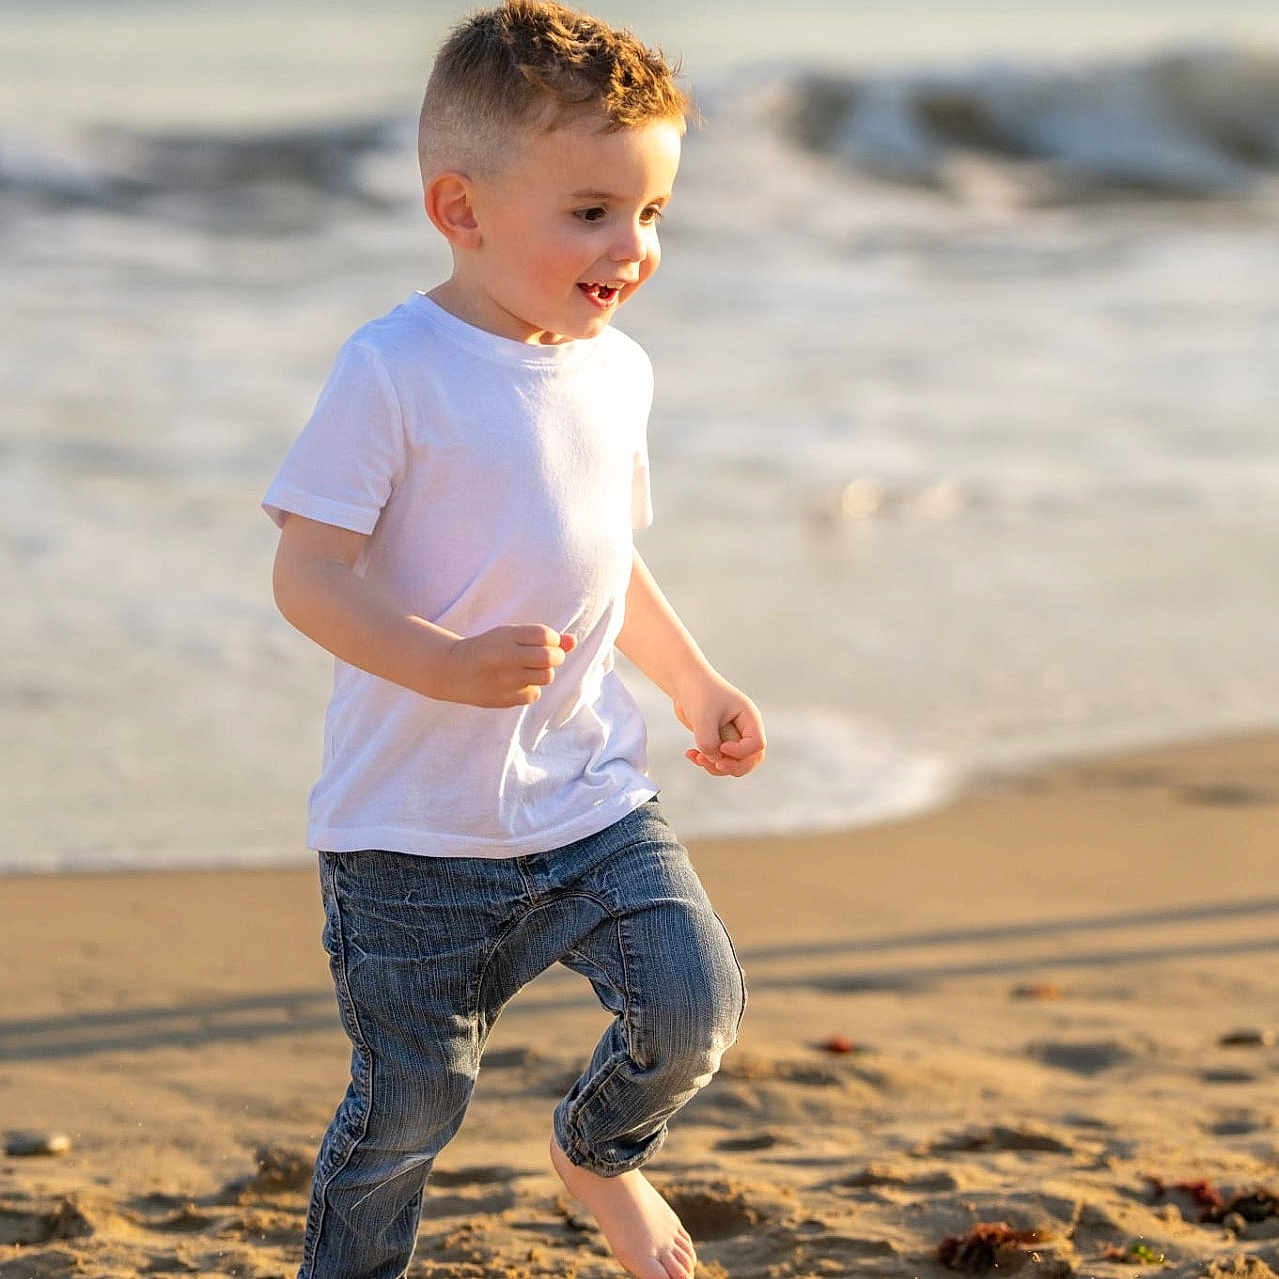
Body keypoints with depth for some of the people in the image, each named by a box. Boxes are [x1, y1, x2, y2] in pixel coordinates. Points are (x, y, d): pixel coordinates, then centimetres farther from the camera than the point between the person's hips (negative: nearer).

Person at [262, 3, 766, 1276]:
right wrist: (445, 663, -34)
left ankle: (599, 1150, 24)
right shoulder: (392, 372, -16)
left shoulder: (616, 370, 6)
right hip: (414, 826, -5)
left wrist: (695, 684, 23)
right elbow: (307, 574, -19)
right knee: (409, 1104, 2)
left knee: (693, 1003, -8)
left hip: (593, 797, 5)